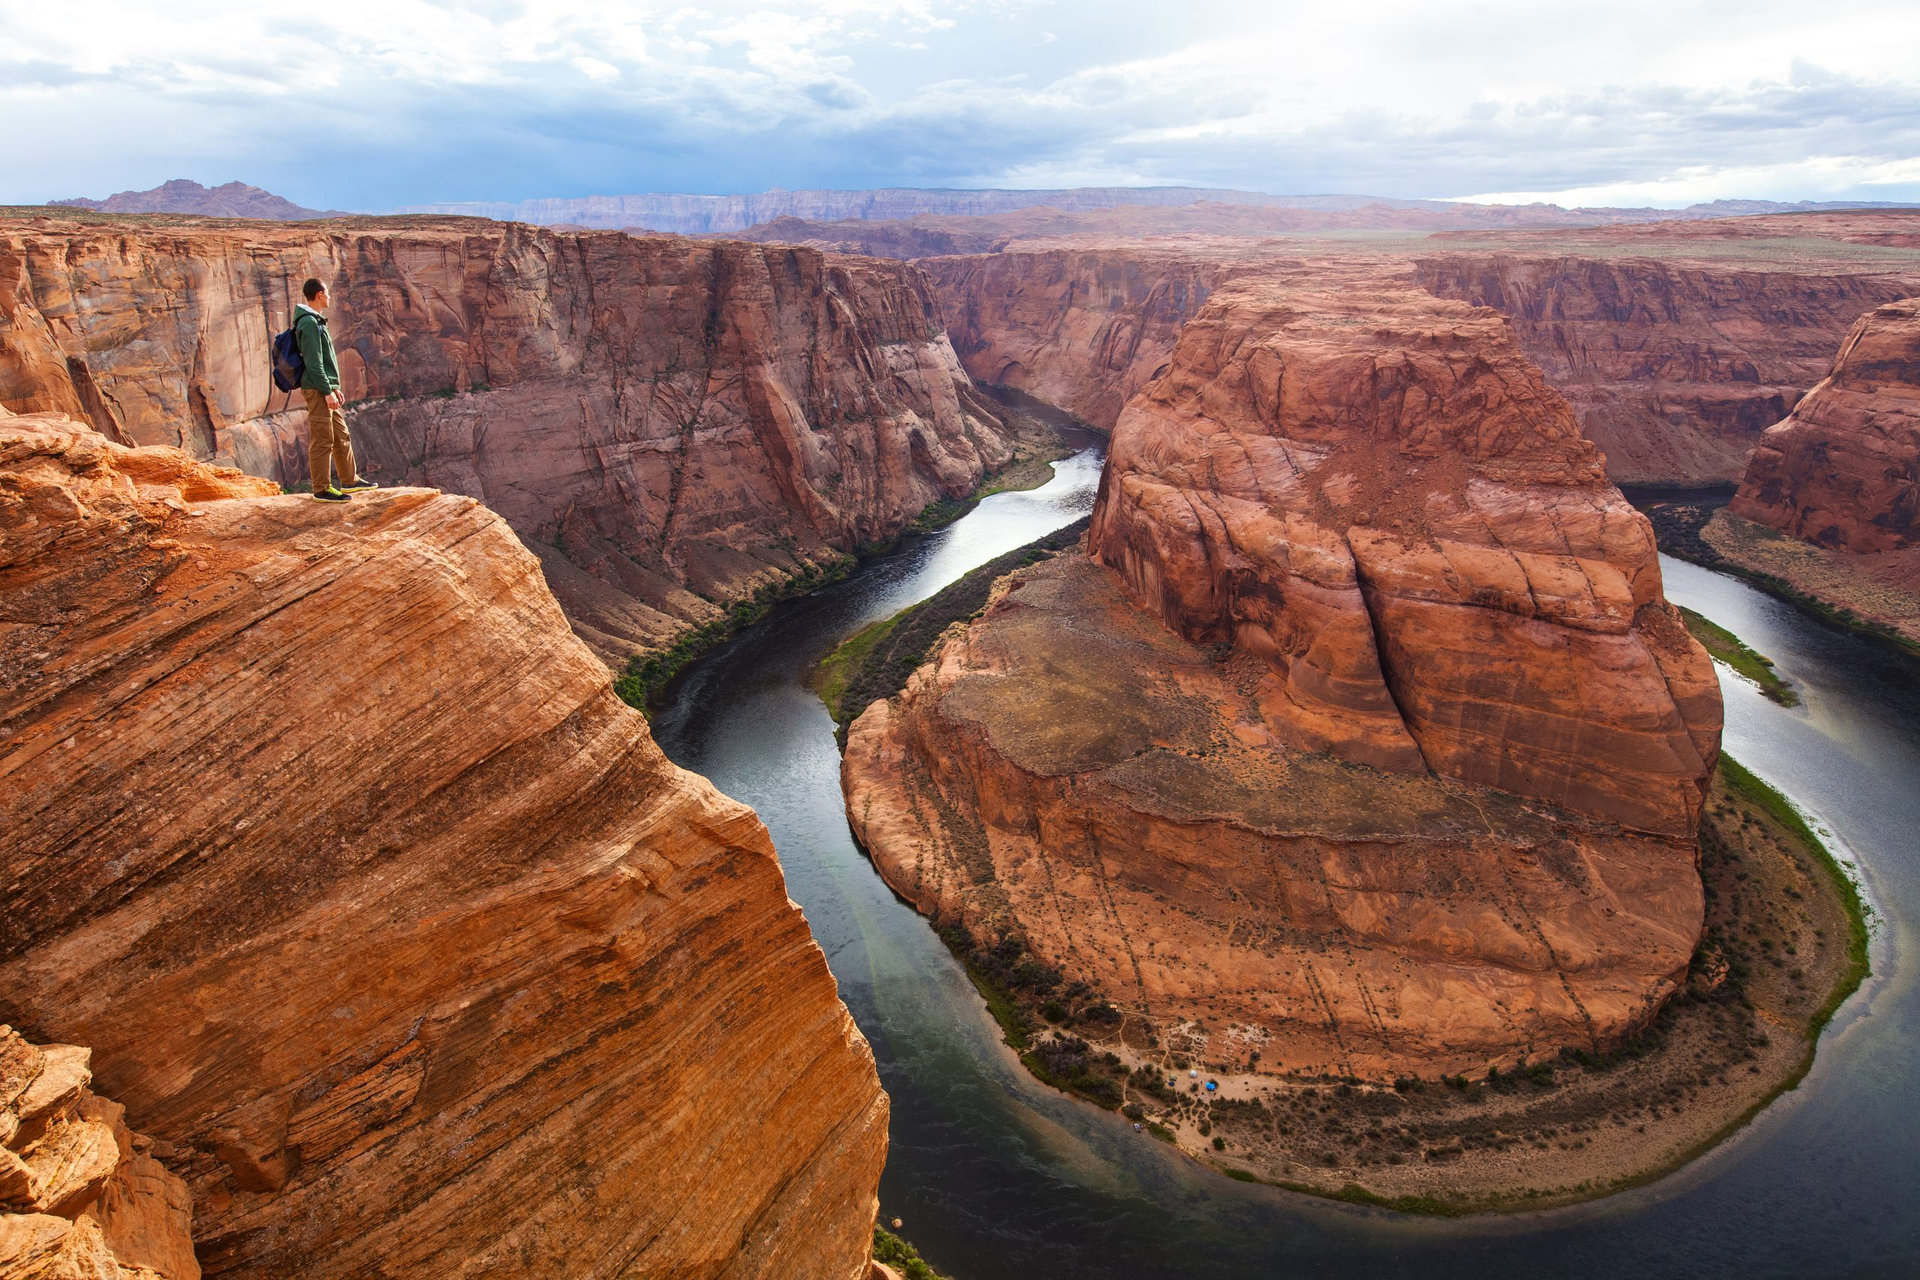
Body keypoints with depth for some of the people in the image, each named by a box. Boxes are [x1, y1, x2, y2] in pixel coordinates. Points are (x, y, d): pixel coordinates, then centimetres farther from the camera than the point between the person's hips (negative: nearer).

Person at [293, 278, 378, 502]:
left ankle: (350, 480, 25)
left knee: (341, 437, 16)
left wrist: (334, 387, 22)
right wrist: (327, 391, -21)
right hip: (317, 390, -10)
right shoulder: (309, 323, -14)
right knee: (322, 441, -6)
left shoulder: (316, 321, 17)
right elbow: (313, 363, -19)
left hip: (326, 388, 10)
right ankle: (322, 489, -1)